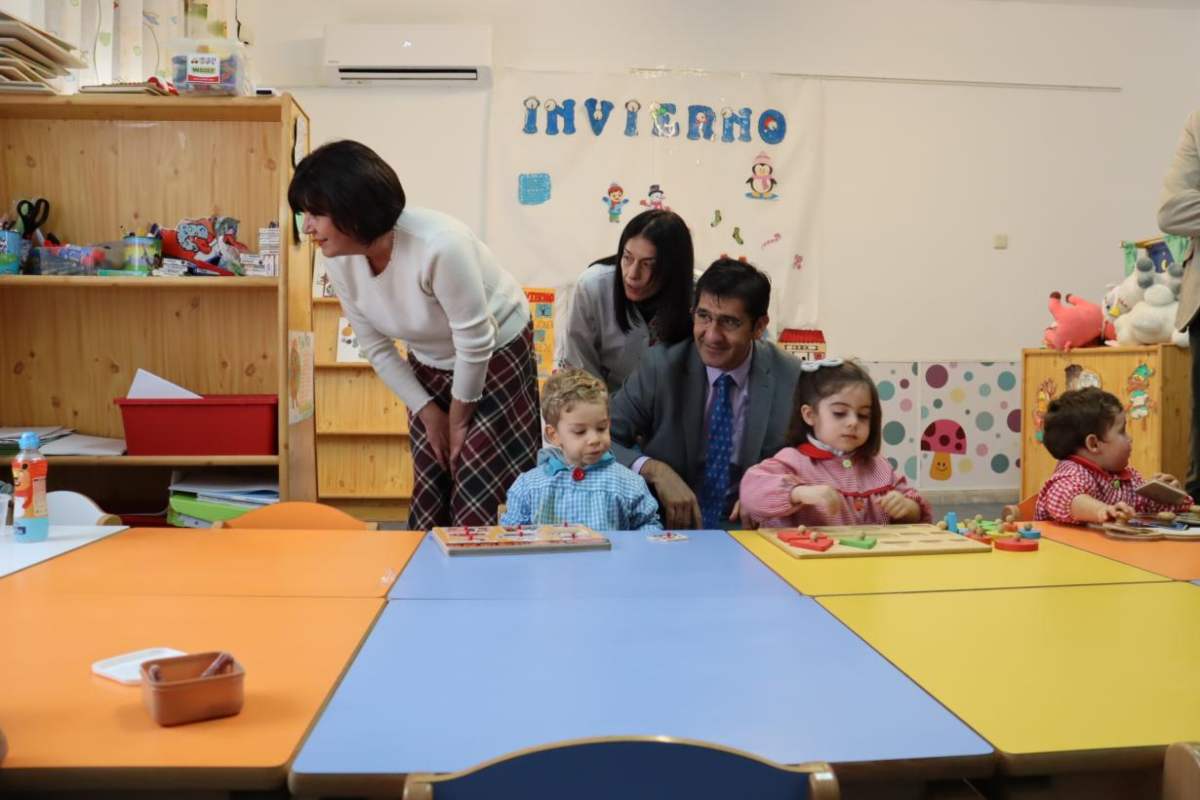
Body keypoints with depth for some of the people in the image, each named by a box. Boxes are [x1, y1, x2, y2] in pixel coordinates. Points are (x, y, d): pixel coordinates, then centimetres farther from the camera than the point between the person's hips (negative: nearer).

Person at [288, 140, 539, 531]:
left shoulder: (438, 246, -36)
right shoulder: (339, 261, -15)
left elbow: (475, 342, -25)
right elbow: (377, 348, -3)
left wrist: (459, 420, -13)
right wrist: (428, 411, -5)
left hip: (496, 353, -5)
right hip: (431, 364, 5)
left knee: (473, 491, -7)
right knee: (428, 487, 6)